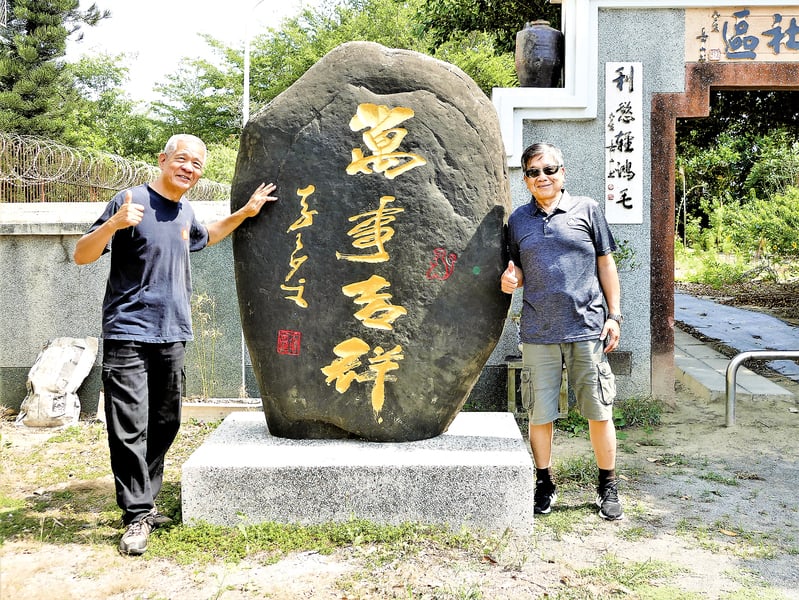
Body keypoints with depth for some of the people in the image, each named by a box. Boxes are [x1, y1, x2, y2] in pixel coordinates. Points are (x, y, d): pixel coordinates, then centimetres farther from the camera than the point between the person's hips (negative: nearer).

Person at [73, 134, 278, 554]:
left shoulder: (184, 212, 13)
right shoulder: (132, 201, -8)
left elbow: (204, 237, 38)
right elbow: (81, 255, -11)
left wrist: (244, 213, 26)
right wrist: (113, 224, -29)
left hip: (173, 336, 7)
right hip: (128, 334, -7)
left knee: (164, 425, 11)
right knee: (130, 428, -9)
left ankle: (145, 503, 23)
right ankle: (137, 516, -1)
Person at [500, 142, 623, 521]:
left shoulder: (586, 210, 4)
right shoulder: (518, 220, 10)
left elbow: (606, 264, 7)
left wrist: (614, 315, 1)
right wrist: (511, 280, -7)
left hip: (587, 327, -2)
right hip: (538, 333, 2)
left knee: (599, 411, 3)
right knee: (540, 414, 7)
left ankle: (608, 487, 20)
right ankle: (544, 485, 24)